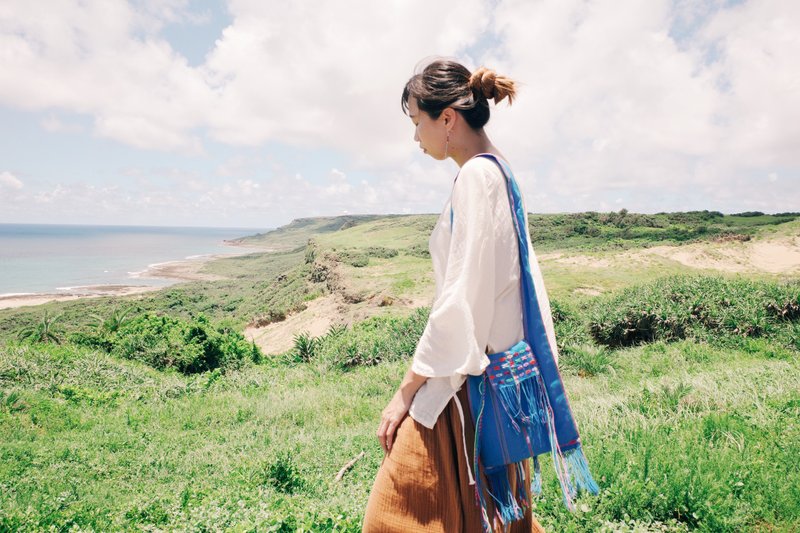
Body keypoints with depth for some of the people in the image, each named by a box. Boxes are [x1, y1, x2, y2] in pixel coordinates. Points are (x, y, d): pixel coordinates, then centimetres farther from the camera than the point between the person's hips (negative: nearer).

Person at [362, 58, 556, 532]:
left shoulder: (476, 176, -17)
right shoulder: (499, 172, 11)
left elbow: (460, 301, -22)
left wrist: (407, 391, -14)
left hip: (468, 381, -10)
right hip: (500, 365, 10)